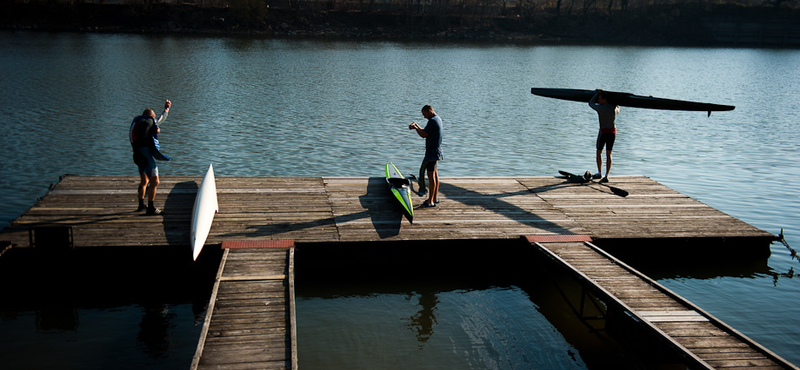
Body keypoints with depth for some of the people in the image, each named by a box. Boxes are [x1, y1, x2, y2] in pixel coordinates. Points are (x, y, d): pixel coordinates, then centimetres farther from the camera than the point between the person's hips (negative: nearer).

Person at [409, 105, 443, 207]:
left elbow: (424, 135, -21)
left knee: (431, 176, -7)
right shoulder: (438, 119, 15)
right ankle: (435, 198, 22)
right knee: (435, 174, 14)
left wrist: (415, 128, -5)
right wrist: (418, 127, 10)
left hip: (432, 152, -10)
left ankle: (430, 201, -3)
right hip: (436, 151, 10)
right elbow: (427, 132, 22)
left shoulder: (432, 121, -18)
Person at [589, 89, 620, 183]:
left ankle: (599, 173, 22)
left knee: (599, 152, 15)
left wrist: (597, 93, 9)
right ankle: (606, 176, -5)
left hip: (603, 132, -4)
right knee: (609, 154, 4)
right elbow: (618, 111, 23)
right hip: (613, 131, 4)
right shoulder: (614, 107, -2)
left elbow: (590, 103, 3)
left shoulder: (600, 108, -16)